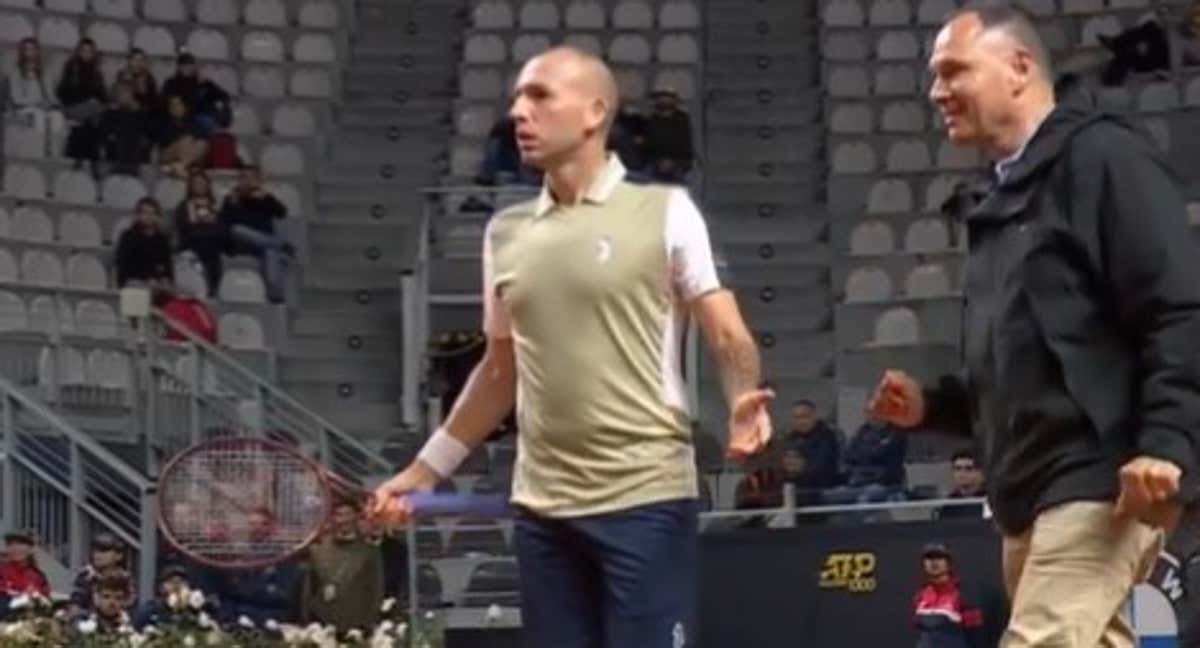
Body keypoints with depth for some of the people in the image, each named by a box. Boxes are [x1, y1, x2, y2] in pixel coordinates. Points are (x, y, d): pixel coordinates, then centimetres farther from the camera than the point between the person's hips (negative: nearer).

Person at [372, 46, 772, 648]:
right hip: (541, 507, 5)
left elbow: (727, 334, -3)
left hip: (644, 498, -5)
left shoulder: (664, 210, -1)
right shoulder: (505, 231, 13)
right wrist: (421, 471, 21)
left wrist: (743, 402, -25)